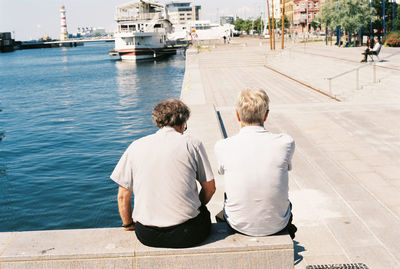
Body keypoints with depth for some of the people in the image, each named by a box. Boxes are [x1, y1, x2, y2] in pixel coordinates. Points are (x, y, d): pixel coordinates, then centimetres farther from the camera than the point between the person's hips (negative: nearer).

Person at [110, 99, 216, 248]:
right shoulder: (192, 144, -1)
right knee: (204, 213, 28)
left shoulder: (136, 146, 4)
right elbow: (210, 188, 4)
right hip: (187, 233, -2)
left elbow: (123, 196, 6)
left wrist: (128, 225, 22)